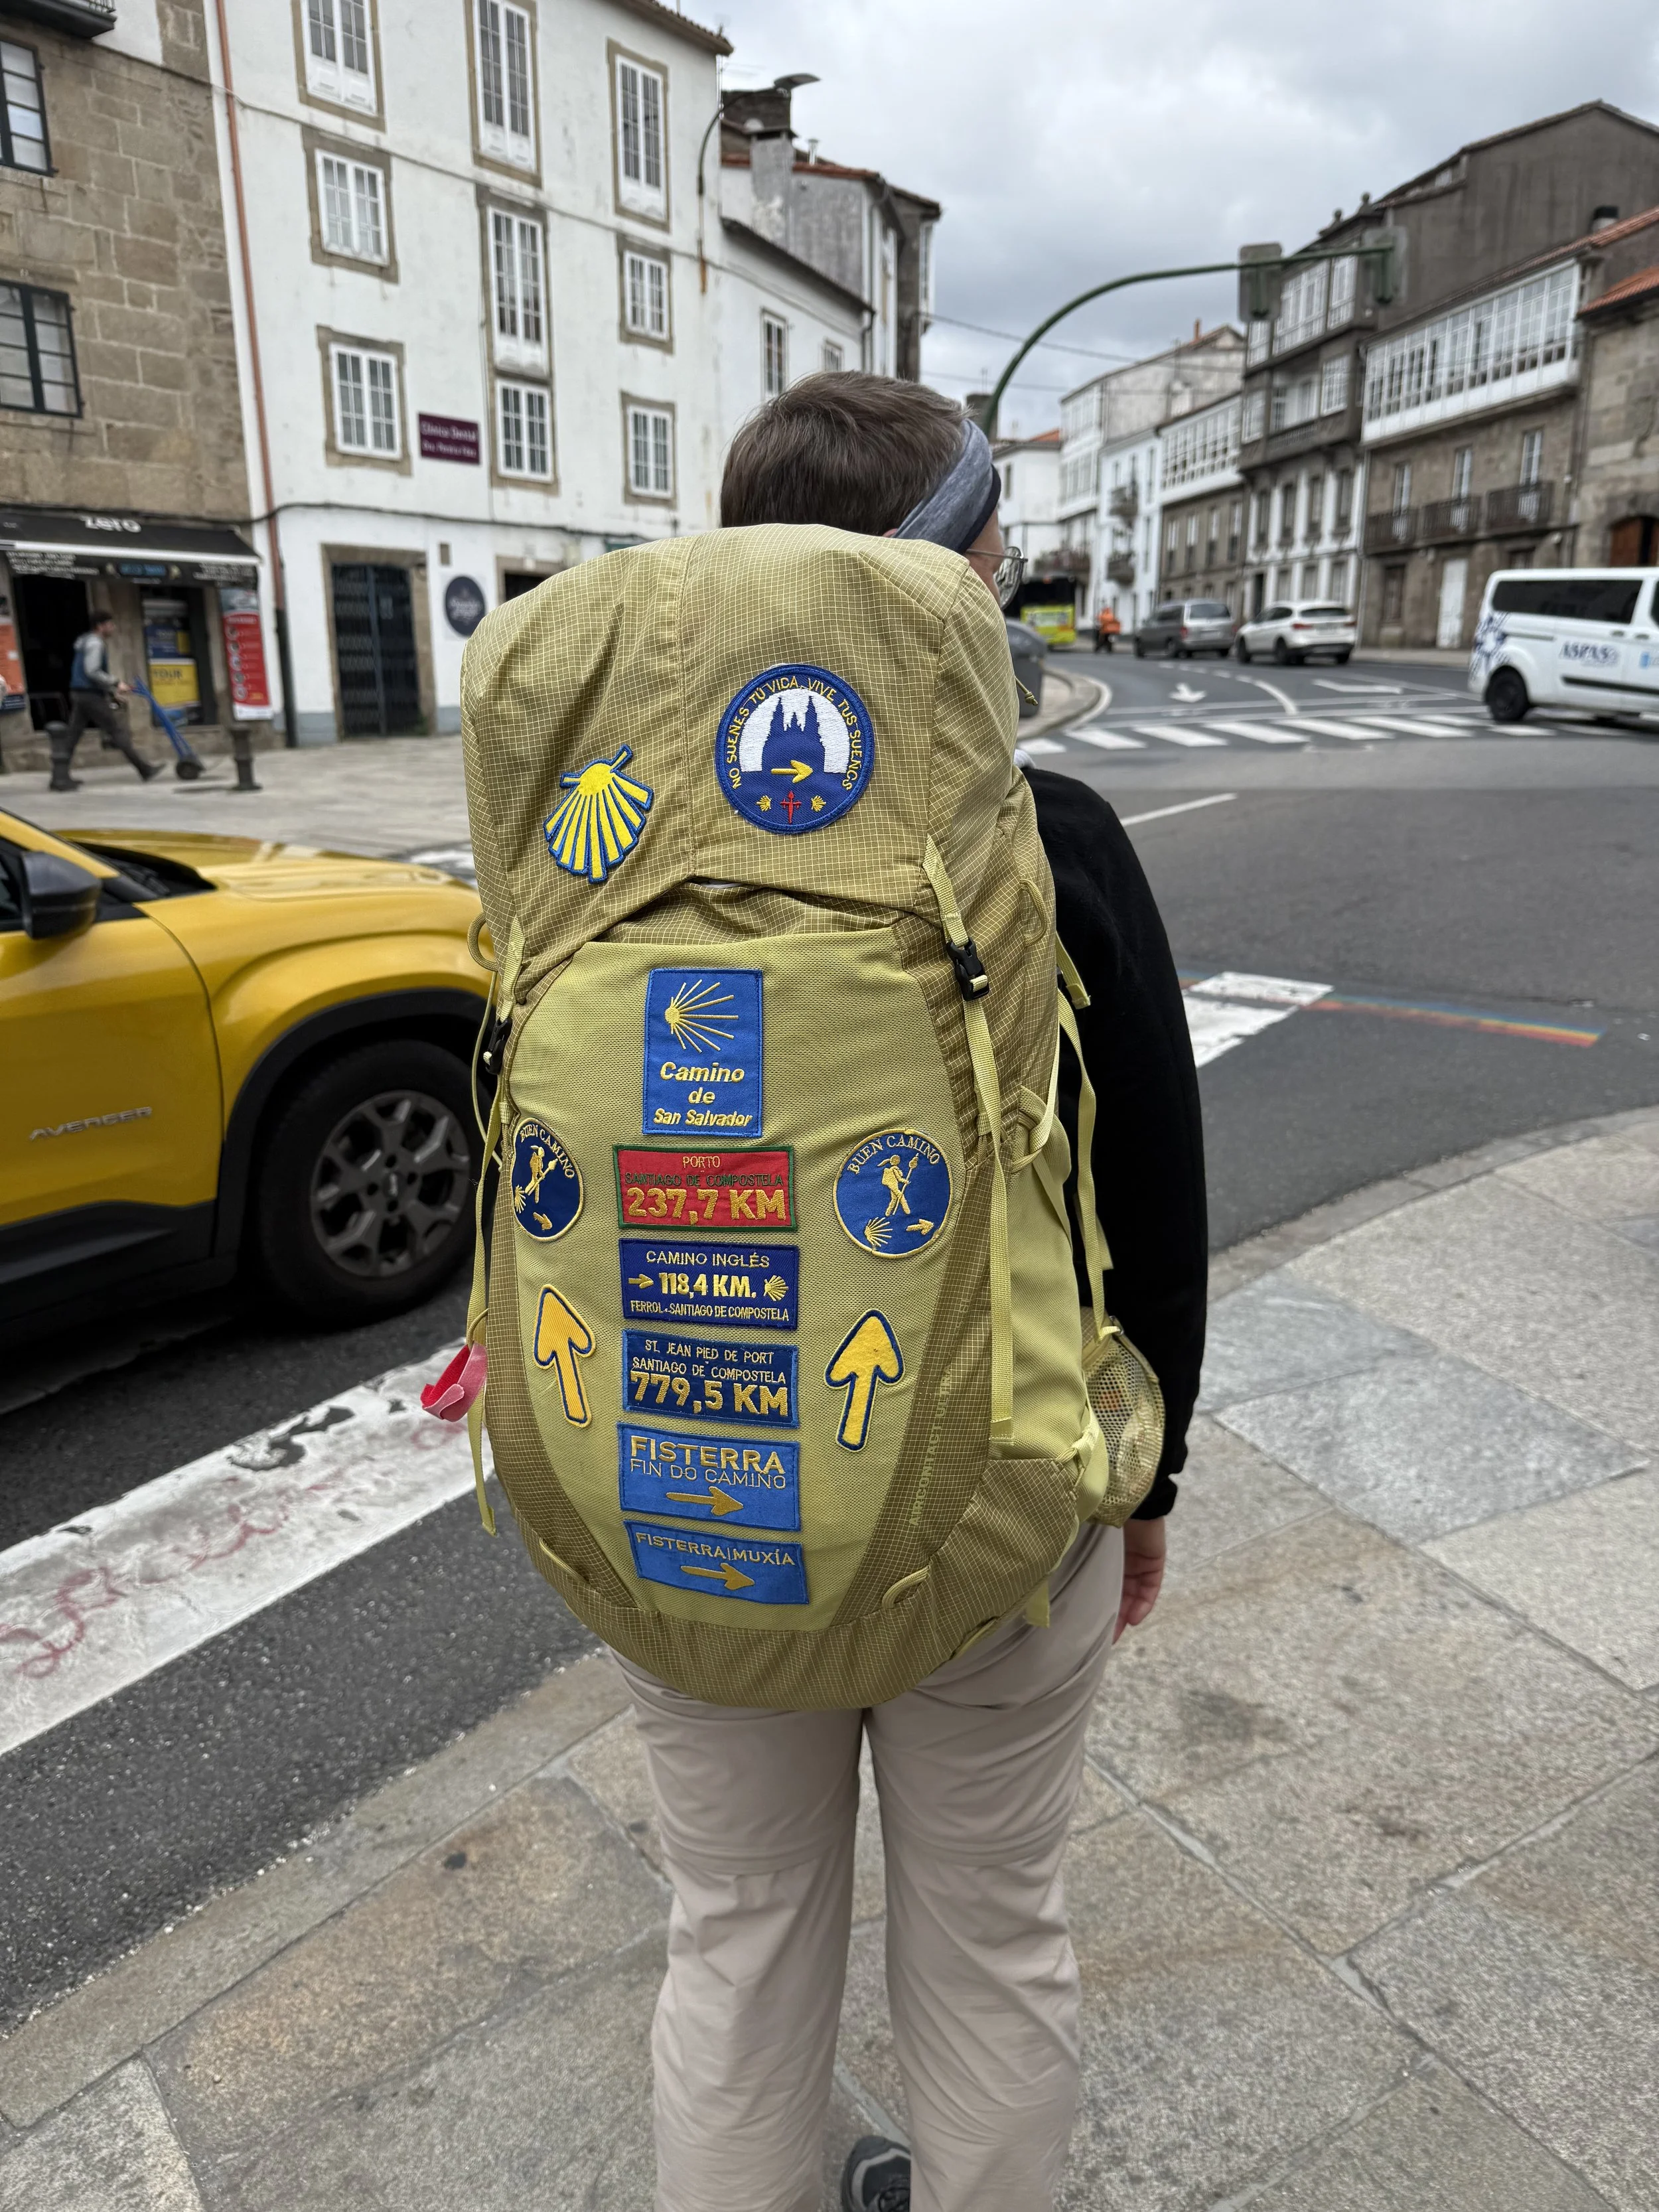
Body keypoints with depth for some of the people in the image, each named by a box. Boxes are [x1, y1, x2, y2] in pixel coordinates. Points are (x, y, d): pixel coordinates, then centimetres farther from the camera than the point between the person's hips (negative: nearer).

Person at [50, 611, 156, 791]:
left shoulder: (88, 642, 21)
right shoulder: (95, 643, -11)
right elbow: (92, 672, -21)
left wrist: (113, 692, 21)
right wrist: (116, 685, -16)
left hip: (78, 694, 10)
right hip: (91, 695, -10)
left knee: (71, 736, 5)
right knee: (118, 731, -4)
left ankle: (60, 778, 2)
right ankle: (145, 770, 1)